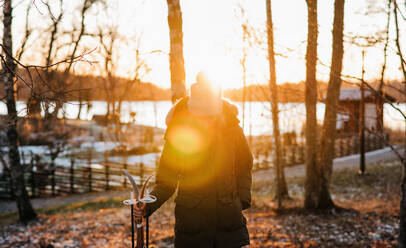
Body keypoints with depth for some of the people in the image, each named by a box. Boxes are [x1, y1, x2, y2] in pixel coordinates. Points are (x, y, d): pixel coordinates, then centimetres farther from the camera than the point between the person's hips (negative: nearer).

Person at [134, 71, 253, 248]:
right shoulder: (177, 133, -8)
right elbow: (166, 182, -1)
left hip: (230, 223, 1)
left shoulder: (232, 130, -4)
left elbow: (244, 167, 14)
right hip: (191, 225, -1)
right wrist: (147, 207, -18)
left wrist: (243, 200, 3)